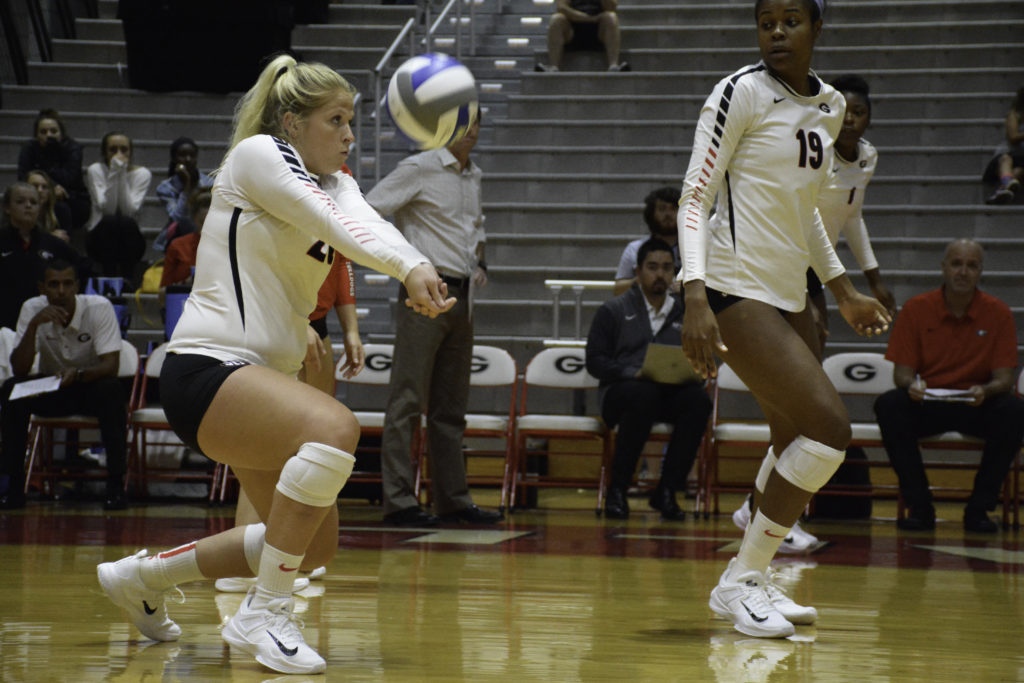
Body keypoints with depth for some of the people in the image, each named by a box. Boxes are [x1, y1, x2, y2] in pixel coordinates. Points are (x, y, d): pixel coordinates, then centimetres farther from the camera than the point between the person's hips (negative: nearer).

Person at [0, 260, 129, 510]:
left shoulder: (99, 307, -20)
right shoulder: (32, 309, -13)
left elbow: (111, 365, -25)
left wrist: (77, 374, -45)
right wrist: (34, 325, -33)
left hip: (91, 384, -2)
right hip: (49, 389, 2)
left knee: (112, 391, -36)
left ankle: (116, 486, -28)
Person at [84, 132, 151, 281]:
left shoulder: (142, 173, -2)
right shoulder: (95, 170, -3)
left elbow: (130, 210, -18)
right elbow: (107, 209, -18)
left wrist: (122, 175, -18)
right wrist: (114, 173, -20)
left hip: (129, 237, 1)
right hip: (101, 237, -1)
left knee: (127, 222, -32)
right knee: (110, 221, -32)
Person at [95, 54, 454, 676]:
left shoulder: (337, 184, 15)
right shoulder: (256, 154, -5)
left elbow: (367, 223, -10)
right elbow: (334, 223, -23)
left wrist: (416, 267, -32)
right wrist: (405, 266, -39)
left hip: (262, 381, 9)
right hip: (205, 370, -9)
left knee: (314, 546, 12)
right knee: (335, 427, -34)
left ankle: (144, 576, 30)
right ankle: (263, 614, -24)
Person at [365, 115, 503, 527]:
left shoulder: (473, 175, 16)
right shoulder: (419, 169, -7)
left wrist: (479, 265, 15)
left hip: (461, 297, 8)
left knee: (451, 407, 11)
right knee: (409, 401, -7)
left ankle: (453, 500, 16)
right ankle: (399, 501, -7)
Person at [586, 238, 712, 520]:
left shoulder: (684, 314, 19)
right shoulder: (613, 311, 11)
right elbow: (595, 361, 2)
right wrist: (634, 373, -14)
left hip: (671, 393, 3)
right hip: (621, 391, -3)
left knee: (699, 400, -32)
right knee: (644, 396, -39)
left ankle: (666, 491, -23)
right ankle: (617, 490, -28)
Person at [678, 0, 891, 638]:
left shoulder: (830, 106, 12)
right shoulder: (742, 92, -11)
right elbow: (695, 197, -14)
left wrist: (844, 290, 24)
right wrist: (694, 299, -25)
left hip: (789, 293, 8)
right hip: (736, 290, -8)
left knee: (799, 443, 9)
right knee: (831, 426, -16)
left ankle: (756, 581, 24)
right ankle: (739, 583, -7)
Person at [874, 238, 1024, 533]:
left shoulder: (998, 313, -3)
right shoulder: (916, 309, -2)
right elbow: (901, 373, -3)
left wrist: (985, 391, -29)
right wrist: (911, 385, -28)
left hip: (977, 407, 0)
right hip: (926, 404, 0)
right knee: (887, 405, -30)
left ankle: (979, 508, -15)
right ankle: (919, 506, -17)